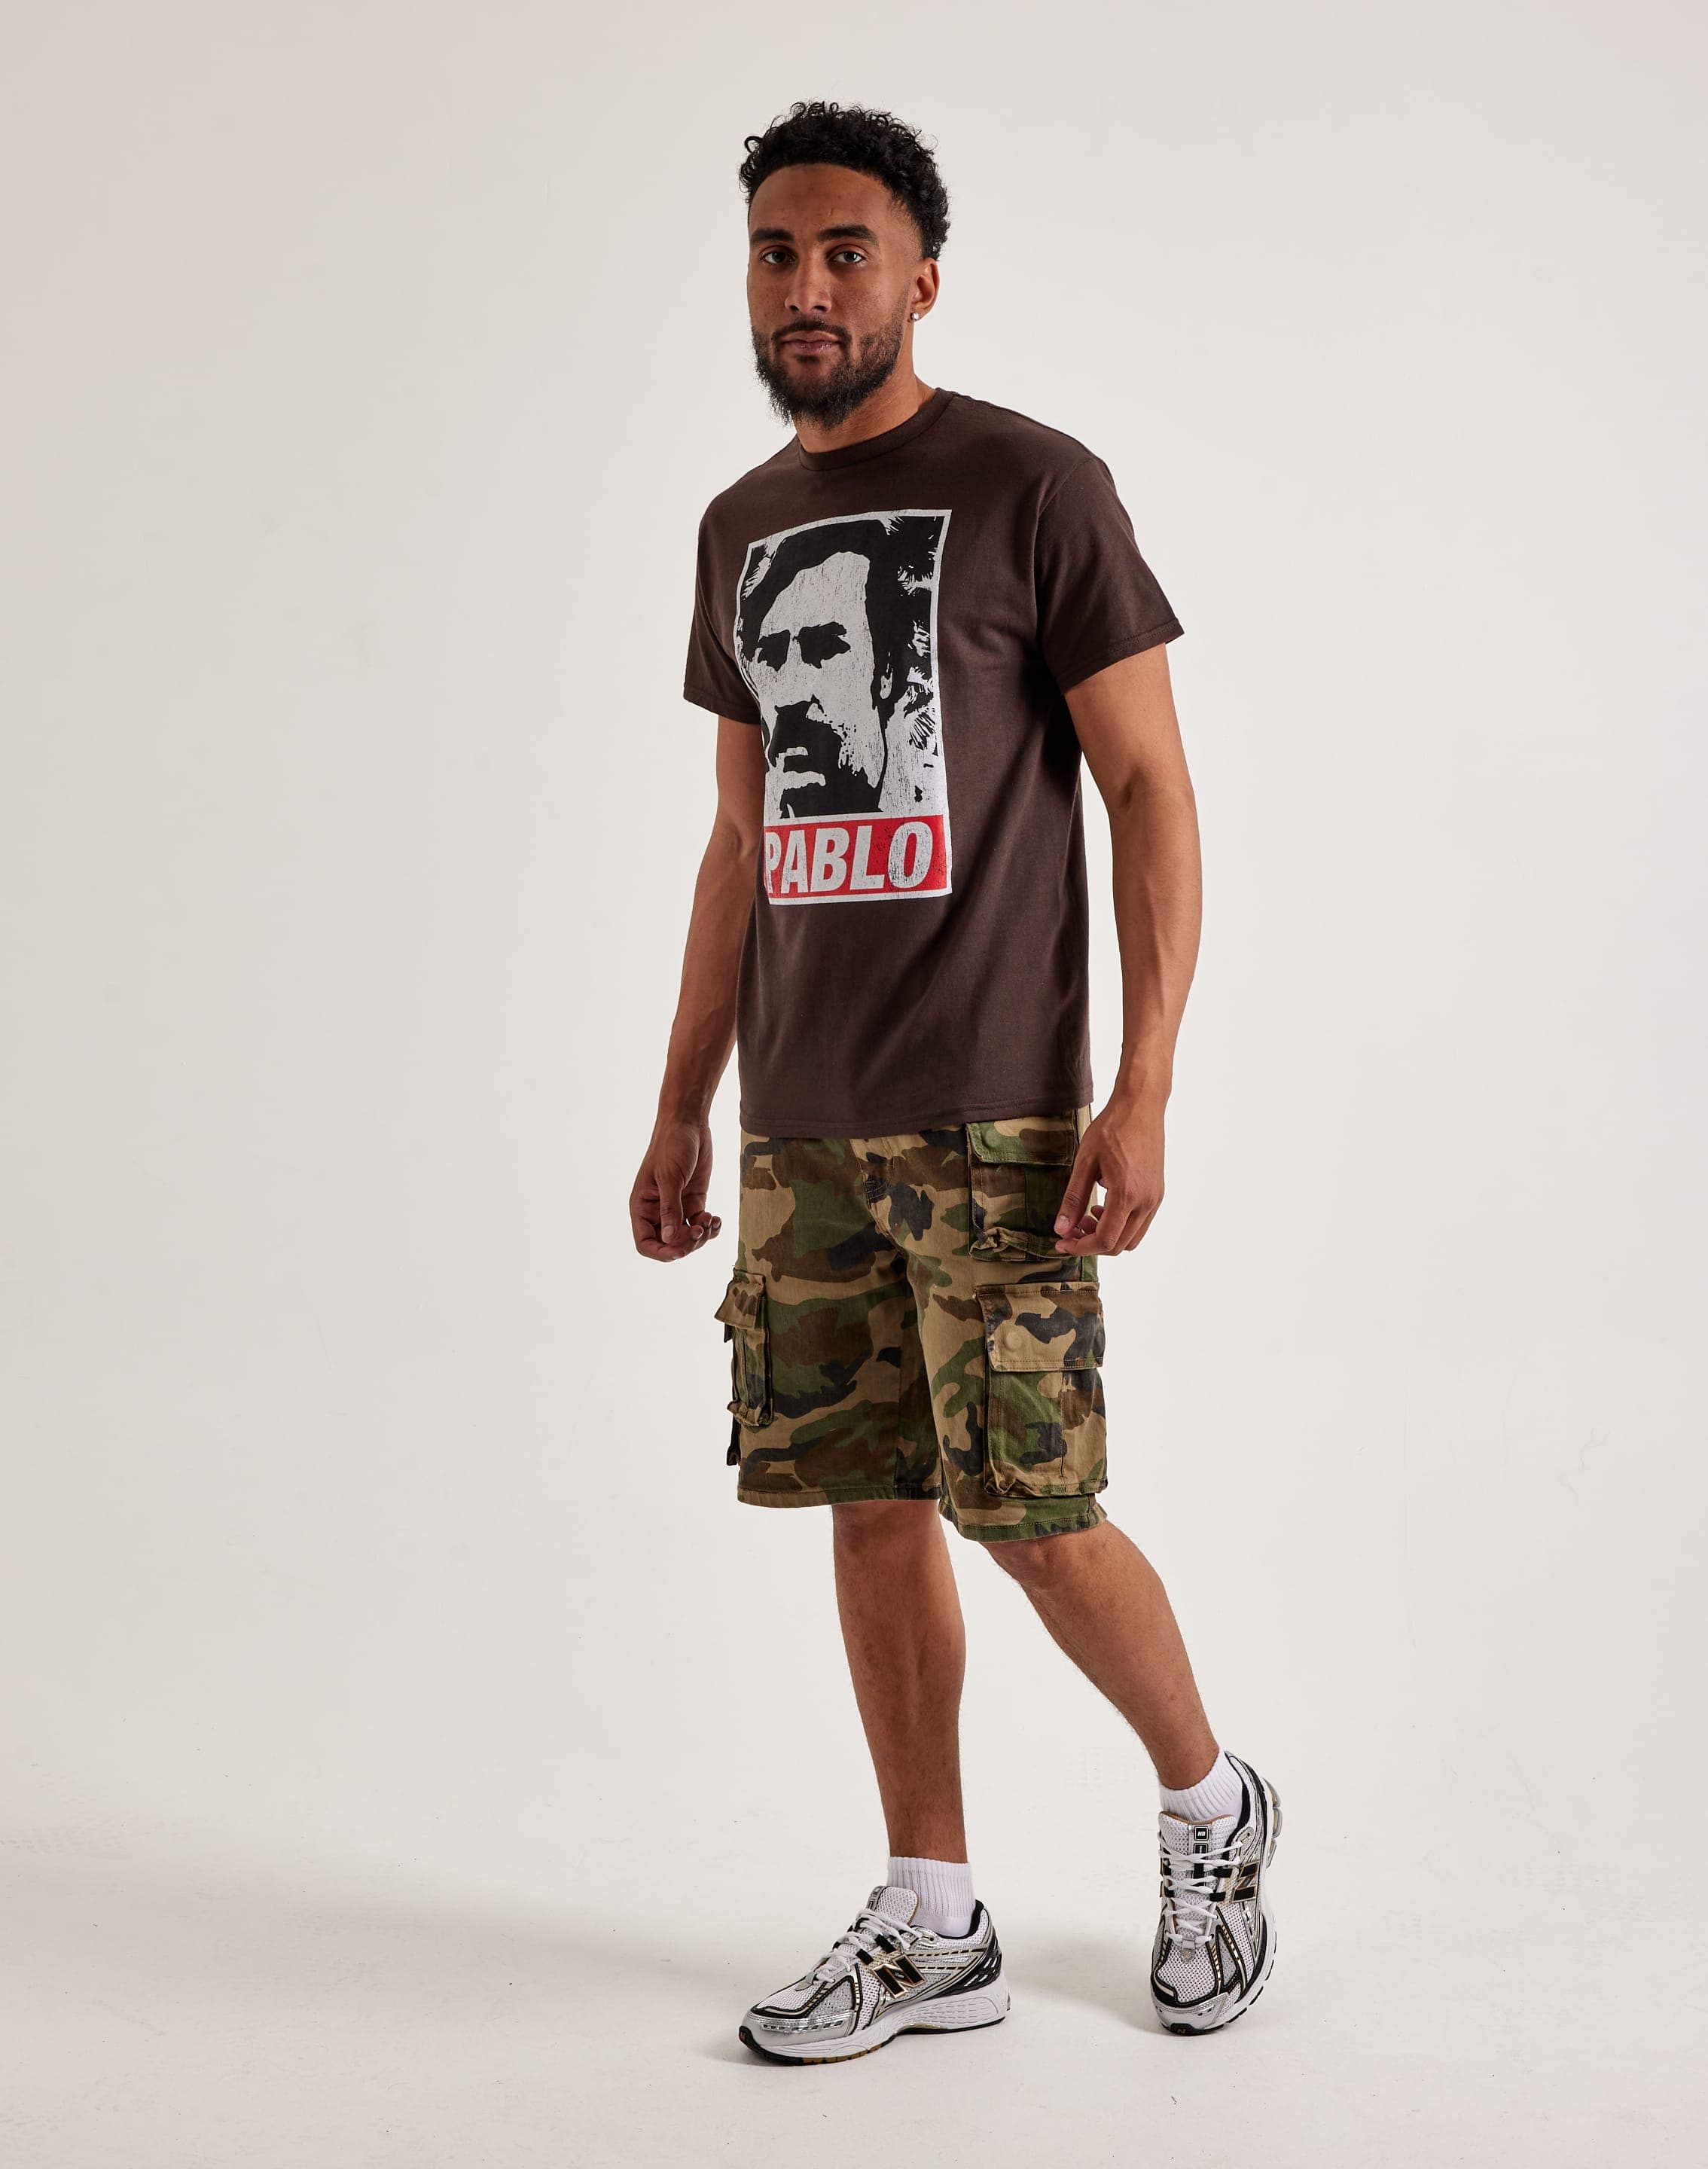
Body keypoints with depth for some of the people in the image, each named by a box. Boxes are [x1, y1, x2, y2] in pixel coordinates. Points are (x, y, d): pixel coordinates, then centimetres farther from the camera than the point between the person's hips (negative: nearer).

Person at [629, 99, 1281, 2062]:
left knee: (1034, 1517, -5)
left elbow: (1152, 793, -6)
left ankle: (1211, 1808, 23)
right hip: (801, 1129, 6)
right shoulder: (742, 530, 15)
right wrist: (682, 1105, 16)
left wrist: (1143, 1095, -15)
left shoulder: (1035, 488, -4)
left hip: (987, 1118, -6)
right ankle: (932, 1929, 19)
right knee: (871, 1507, 7)